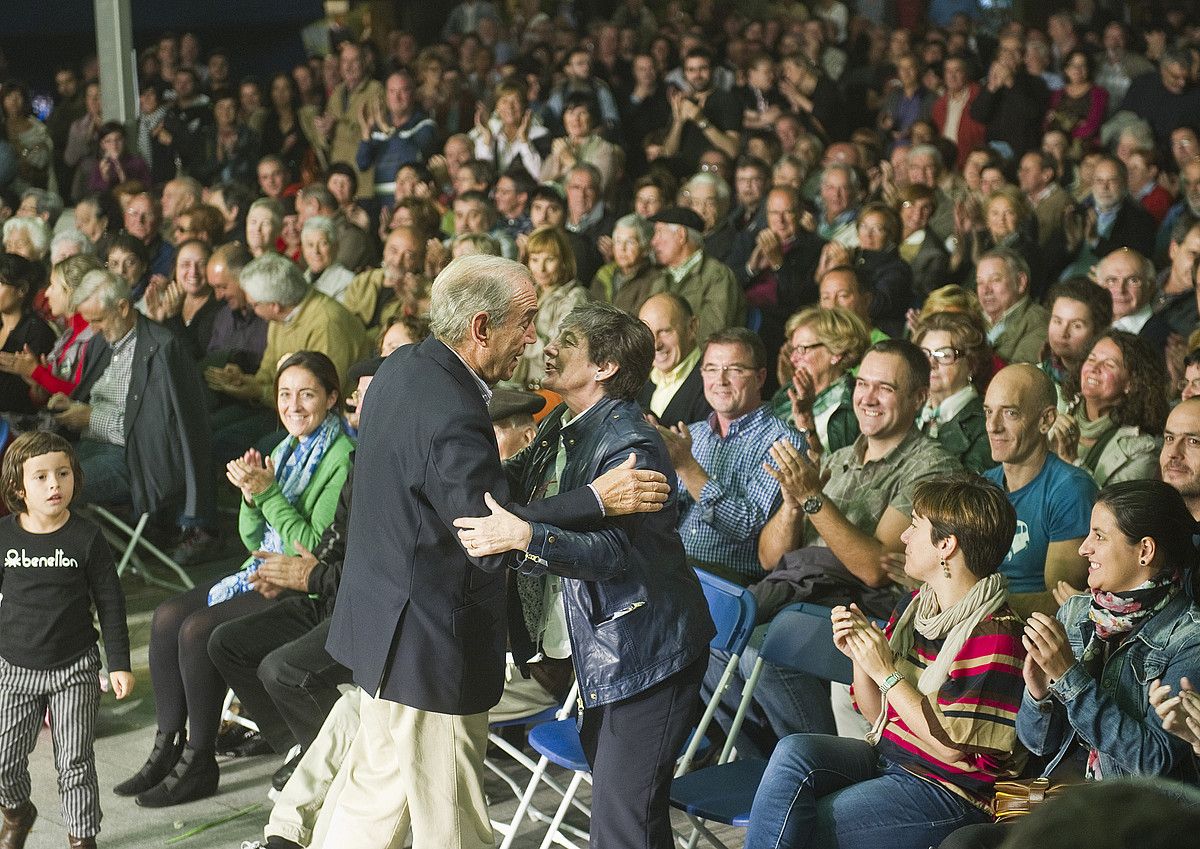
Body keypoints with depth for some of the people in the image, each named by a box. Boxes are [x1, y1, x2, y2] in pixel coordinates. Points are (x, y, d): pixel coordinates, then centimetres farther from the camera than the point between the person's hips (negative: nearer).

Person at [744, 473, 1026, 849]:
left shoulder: (993, 633, -17)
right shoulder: (913, 606, 8)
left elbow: (951, 744, -18)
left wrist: (886, 673, -16)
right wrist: (859, 655, -5)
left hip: (950, 789, -8)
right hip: (886, 755, 8)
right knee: (794, 751, -20)